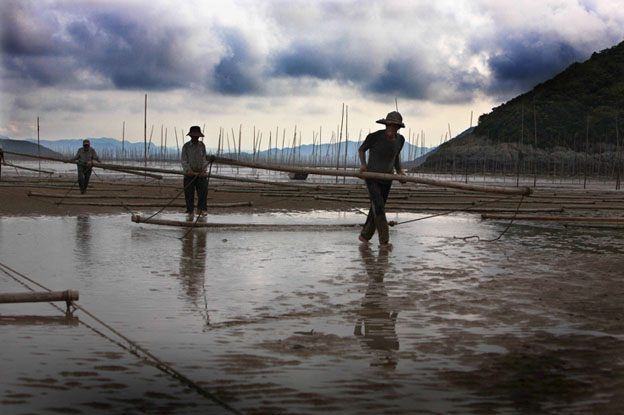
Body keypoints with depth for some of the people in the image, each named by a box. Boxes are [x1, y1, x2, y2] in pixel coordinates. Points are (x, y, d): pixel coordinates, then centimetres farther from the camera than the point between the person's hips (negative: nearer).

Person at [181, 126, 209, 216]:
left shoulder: (202, 146, 6)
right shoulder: (186, 146, -1)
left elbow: (204, 159, 3)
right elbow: (184, 161, -5)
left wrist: (203, 171, -12)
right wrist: (188, 170, -21)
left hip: (200, 173, 2)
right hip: (189, 174, -2)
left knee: (203, 190, -13)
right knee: (189, 193, -1)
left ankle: (200, 210, -10)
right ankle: (190, 211, 8)